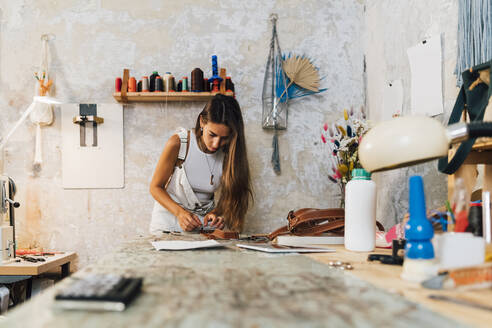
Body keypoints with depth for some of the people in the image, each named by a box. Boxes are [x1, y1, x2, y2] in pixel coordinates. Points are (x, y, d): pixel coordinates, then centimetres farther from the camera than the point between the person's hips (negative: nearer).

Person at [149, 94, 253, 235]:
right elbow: (156, 187, -7)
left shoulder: (229, 154, -9)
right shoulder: (177, 143, -16)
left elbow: (228, 195, 4)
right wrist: (180, 212, -22)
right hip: (170, 219, -2)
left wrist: (216, 212, -17)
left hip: (205, 222, 2)